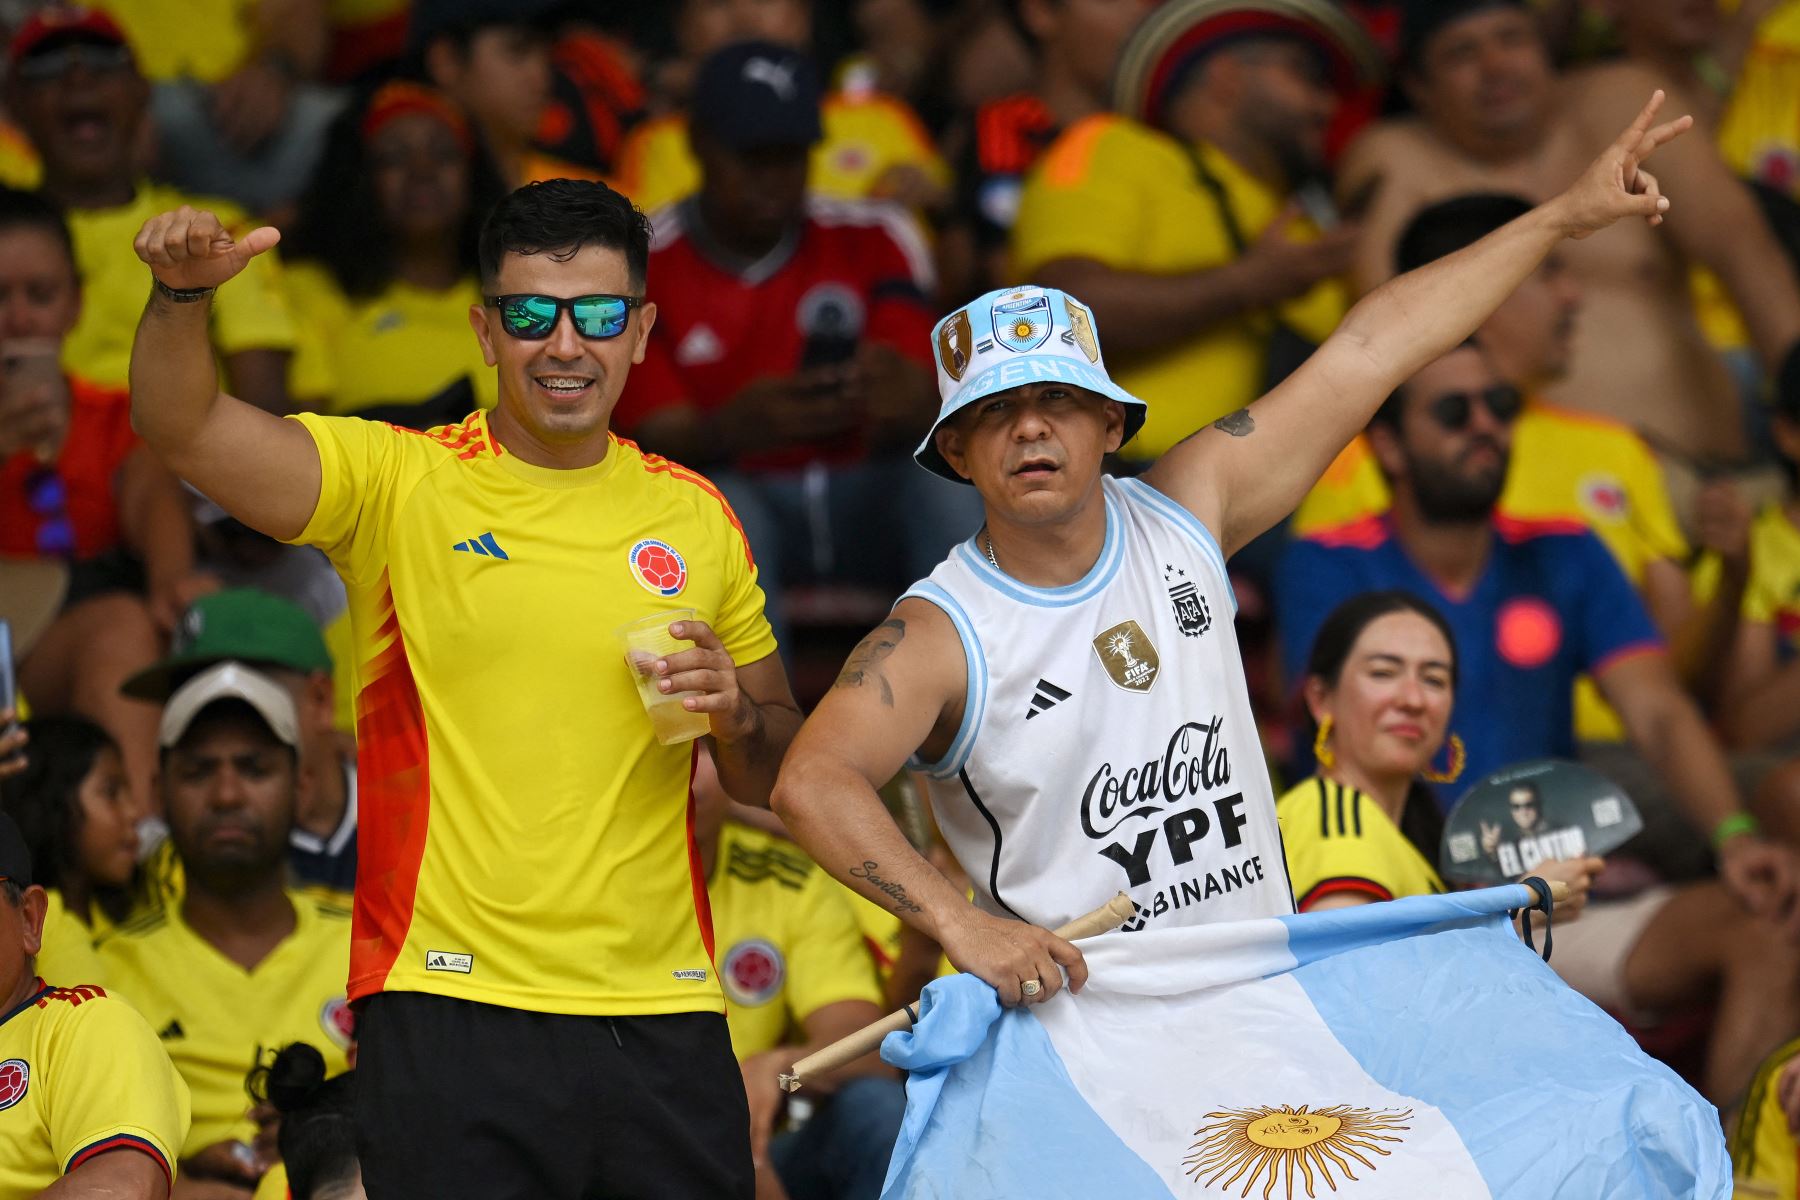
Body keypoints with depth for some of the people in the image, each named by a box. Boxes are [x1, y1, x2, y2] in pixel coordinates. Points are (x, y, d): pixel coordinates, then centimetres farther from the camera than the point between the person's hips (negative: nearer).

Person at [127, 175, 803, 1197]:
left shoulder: (694, 516, 11)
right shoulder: (396, 482, 1)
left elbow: (777, 775, 19)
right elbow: (183, 425, -14)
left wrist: (738, 714, -4)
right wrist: (181, 295, -33)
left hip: (661, 1017, 3)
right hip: (452, 1006, -3)